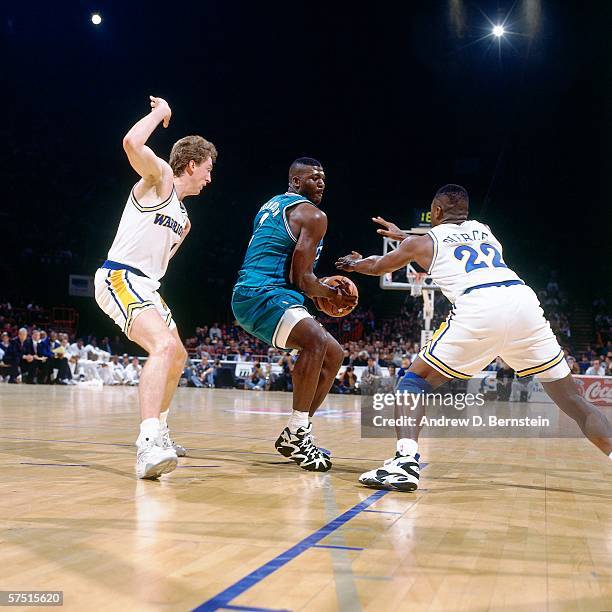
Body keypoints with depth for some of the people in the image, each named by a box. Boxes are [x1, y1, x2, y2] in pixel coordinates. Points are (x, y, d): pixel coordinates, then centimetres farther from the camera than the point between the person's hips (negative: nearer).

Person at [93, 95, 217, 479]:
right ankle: (149, 444, -41)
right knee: (164, 346, -31)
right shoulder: (160, 176, -3)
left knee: (177, 357, 19)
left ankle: (159, 431, 34)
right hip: (119, 278, -10)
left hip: (145, 285, 10)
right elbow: (132, 143, -23)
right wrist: (160, 112, -10)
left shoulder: (182, 217, 22)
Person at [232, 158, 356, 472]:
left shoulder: (271, 205, 23)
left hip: (251, 295, 10)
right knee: (317, 340, -33)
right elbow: (301, 279, -13)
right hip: (262, 295, -10)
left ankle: (295, 435, 12)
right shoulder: (312, 214, -7)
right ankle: (297, 432, -28)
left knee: (333, 354, 13)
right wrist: (332, 294, 5)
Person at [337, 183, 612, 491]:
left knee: (415, 380, 12)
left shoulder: (423, 241, 24)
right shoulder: (483, 230, 34)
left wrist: (354, 263, 65)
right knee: (572, 399, 12)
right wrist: (404, 236, 68)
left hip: (478, 310, -4)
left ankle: (405, 461, -9)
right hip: (523, 301, 4)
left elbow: (378, 266, 43)